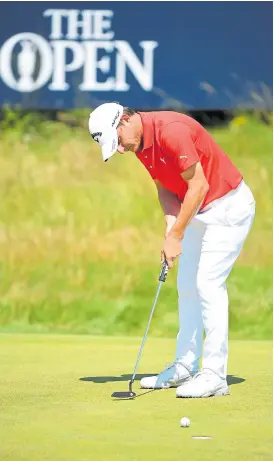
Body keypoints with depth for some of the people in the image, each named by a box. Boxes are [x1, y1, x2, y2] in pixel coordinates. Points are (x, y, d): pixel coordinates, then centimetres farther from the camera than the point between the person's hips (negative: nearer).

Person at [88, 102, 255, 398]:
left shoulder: (172, 131, -27)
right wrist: (170, 223, -9)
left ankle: (215, 375, -13)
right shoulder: (140, 143, 1)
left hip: (229, 206, -10)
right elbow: (164, 187, 9)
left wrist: (176, 235, -22)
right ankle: (185, 367, 18)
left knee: (208, 283, -14)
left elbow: (198, 185, -26)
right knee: (187, 285, 11)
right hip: (201, 210, 10)